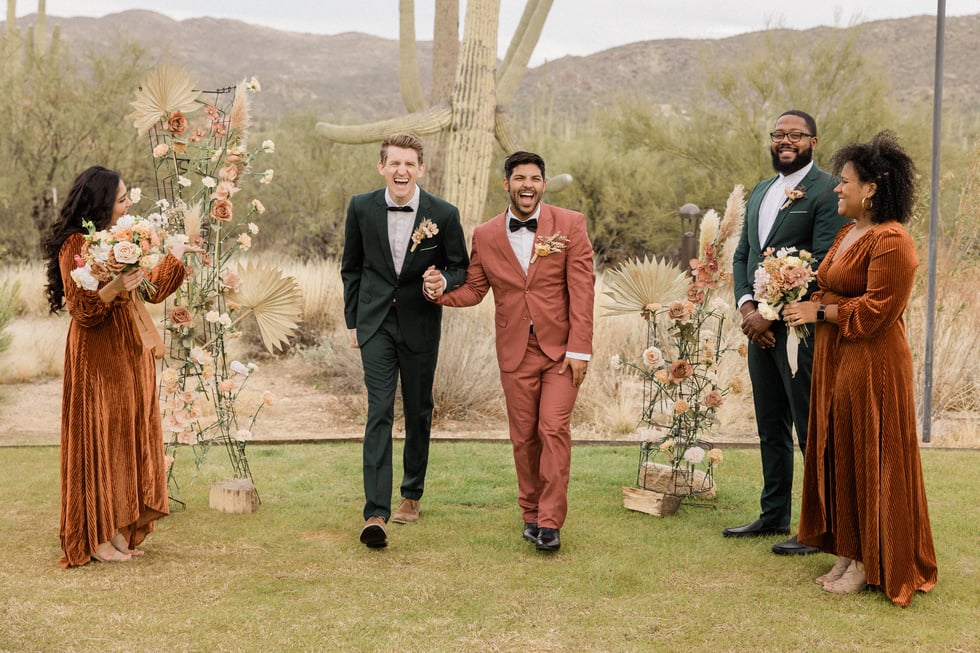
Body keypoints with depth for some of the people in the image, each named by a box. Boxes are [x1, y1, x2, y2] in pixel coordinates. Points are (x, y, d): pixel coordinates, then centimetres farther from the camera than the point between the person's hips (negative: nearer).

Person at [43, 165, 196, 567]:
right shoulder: (75, 245, -12)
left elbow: (152, 291, 18)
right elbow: (80, 308, -15)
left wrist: (176, 254, 19)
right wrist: (113, 288, -30)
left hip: (130, 353, 8)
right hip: (97, 357, -8)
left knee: (129, 437, 9)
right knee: (99, 438, -2)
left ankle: (119, 530, 16)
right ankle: (96, 538, 7)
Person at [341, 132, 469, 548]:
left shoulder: (443, 214, -8)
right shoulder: (361, 208, -3)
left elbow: (461, 267, 4)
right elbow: (351, 267, 10)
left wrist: (442, 282, -19)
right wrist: (352, 320, 9)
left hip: (420, 323, 1)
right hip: (376, 323, 0)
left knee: (418, 412, 12)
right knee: (379, 411, -12)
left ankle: (412, 495, 33)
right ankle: (375, 513, -17)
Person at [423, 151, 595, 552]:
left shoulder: (570, 225, -3)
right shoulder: (486, 236, 4)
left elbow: (582, 289, -6)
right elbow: (473, 290, 10)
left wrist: (579, 349, -11)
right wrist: (441, 290, -12)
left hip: (561, 349, -2)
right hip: (516, 352, 2)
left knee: (554, 429, -10)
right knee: (523, 437, 8)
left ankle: (550, 522, -3)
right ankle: (531, 514, 23)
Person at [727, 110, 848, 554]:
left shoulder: (827, 192, -9)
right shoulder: (760, 192, 17)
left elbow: (822, 266, -16)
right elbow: (742, 254, 16)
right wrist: (746, 306, -1)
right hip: (759, 325, 8)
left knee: (811, 431, -2)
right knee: (771, 430, 15)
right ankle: (774, 515, 26)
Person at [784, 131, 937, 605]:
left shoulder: (891, 242, -17)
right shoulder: (848, 234, 13)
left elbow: (875, 310, -21)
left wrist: (820, 312, -13)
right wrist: (804, 301, 3)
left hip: (872, 365, -9)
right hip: (835, 360, 9)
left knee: (869, 460, 0)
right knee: (838, 456, 12)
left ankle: (872, 564, 11)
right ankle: (848, 553, 22)